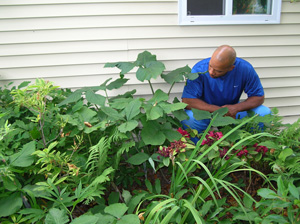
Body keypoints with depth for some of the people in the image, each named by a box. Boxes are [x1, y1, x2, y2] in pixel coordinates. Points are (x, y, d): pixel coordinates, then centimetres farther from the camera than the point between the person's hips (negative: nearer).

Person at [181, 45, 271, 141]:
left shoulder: (245, 69, -17)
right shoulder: (199, 69, -24)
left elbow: (259, 97, -8)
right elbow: (187, 101, -29)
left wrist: (236, 108, -27)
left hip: (231, 110, 3)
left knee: (264, 113, -19)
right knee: (188, 118, -35)